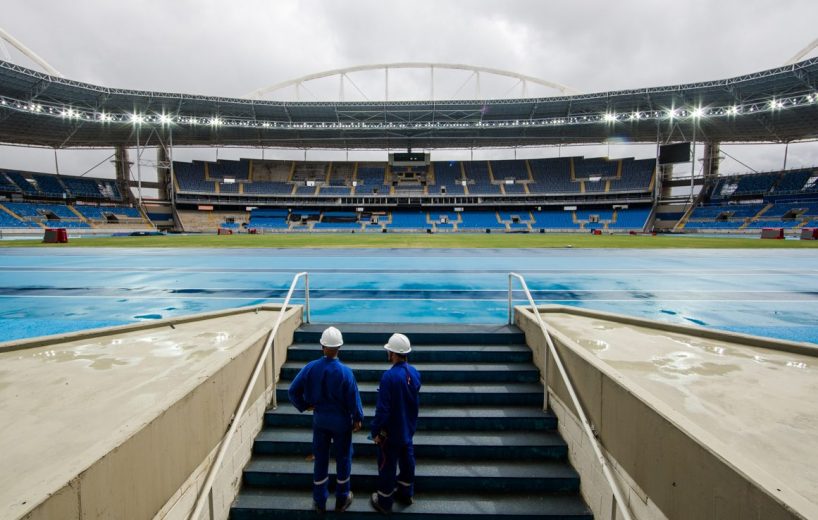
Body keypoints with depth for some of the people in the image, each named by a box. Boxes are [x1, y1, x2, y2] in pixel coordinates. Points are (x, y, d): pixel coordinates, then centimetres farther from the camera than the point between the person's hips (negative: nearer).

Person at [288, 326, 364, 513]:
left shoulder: (311, 367, -13)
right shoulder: (345, 371, -21)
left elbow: (293, 390, -8)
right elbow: (353, 398, -14)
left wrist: (304, 405, 7)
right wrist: (358, 418, 1)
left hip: (320, 419, 3)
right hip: (341, 420, -2)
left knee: (320, 459, 17)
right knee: (343, 459, 16)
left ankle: (319, 502, 30)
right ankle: (342, 500, 30)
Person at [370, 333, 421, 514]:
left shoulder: (389, 376, -29)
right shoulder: (414, 373, -6)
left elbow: (383, 408, -25)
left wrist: (375, 431, -12)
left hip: (391, 431, -7)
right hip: (408, 428, 7)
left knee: (387, 465, 11)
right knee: (407, 460, 22)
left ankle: (384, 502, 27)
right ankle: (406, 493, 40)